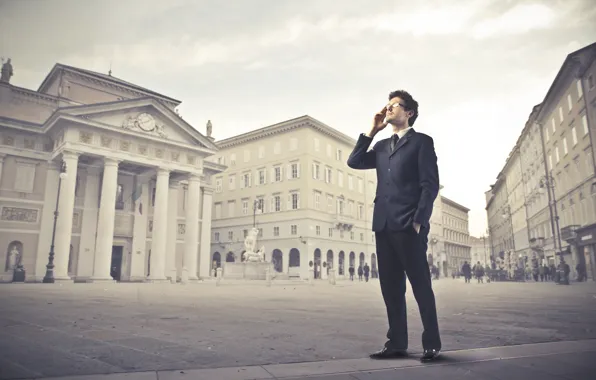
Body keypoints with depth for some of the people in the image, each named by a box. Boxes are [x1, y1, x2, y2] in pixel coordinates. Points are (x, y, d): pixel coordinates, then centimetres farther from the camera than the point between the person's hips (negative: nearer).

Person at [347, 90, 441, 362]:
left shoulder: (422, 141, 4)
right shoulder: (382, 146, 22)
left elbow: (430, 185, -4)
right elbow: (354, 162, 12)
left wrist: (419, 221, -13)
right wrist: (372, 130, 11)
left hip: (408, 225, -6)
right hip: (384, 224, 6)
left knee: (421, 284, 0)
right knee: (391, 287, 6)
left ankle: (432, 344, 11)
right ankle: (396, 343, 13)